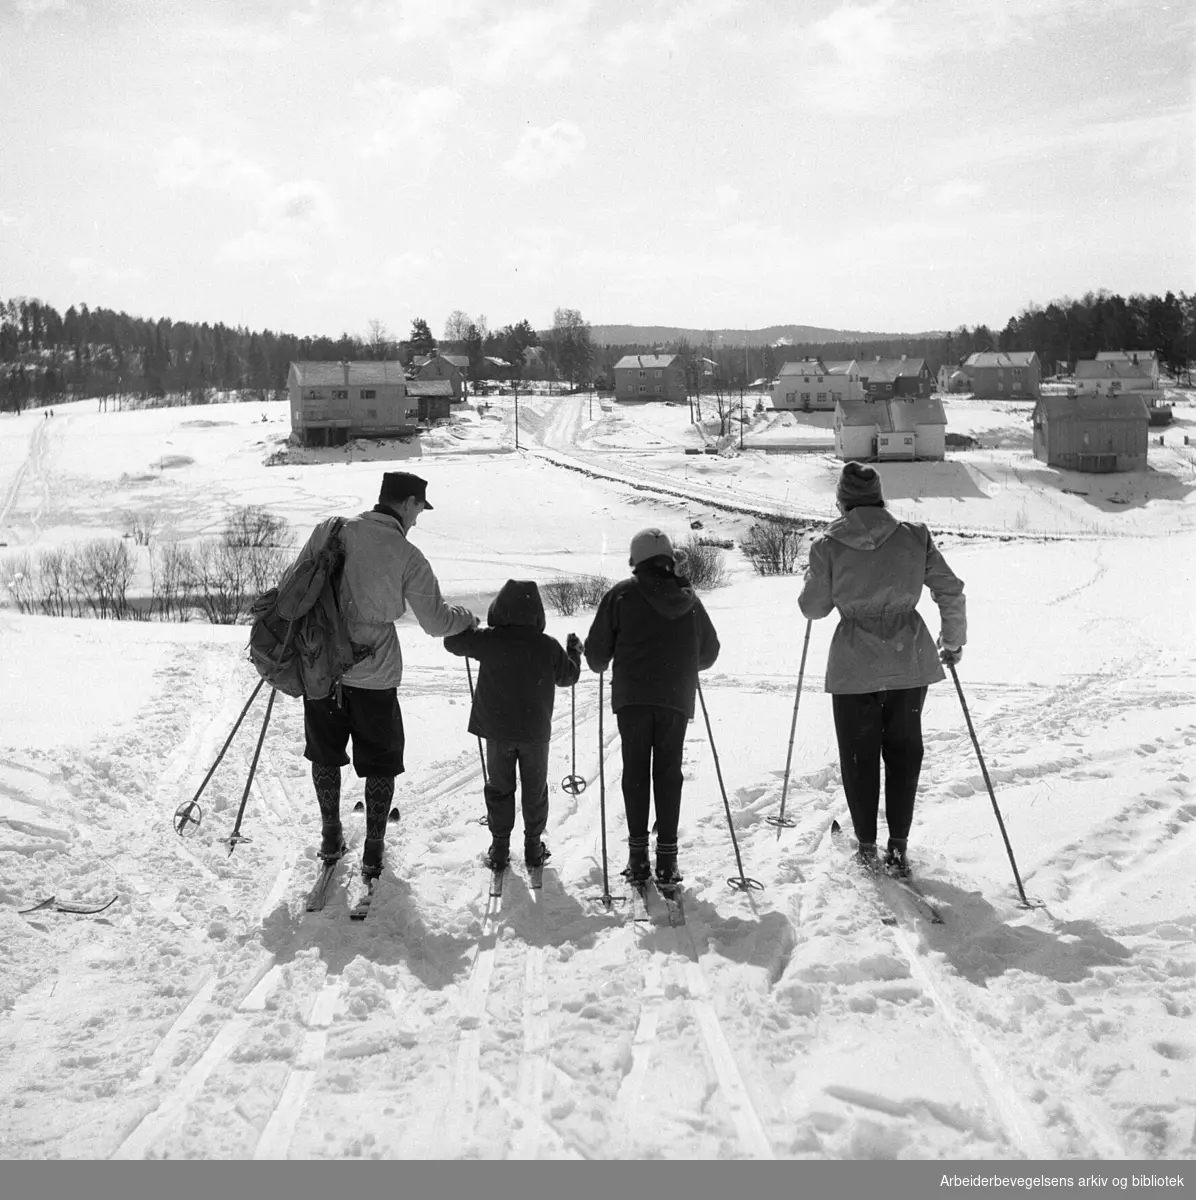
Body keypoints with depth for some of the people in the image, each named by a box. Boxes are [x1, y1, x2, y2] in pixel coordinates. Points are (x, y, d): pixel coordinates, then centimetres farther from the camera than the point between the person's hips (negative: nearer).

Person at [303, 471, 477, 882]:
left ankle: (331, 837, 32)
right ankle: (373, 853, 17)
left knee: (325, 754, 20)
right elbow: (436, 621, -6)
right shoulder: (406, 556, -10)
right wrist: (466, 617, 14)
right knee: (380, 763, 13)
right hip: (373, 675, -3)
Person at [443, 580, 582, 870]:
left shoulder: (487, 640, -11)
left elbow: (453, 641, 2)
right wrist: (574, 651, 24)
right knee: (535, 791, 15)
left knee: (499, 788, 14)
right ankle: (534, 846, 22)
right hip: (536, 732, 0)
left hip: (497, 731, 0)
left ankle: (499, 847, 16)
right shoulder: (548, 646, -9)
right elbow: (568, 677, 6)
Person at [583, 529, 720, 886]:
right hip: (677, 698, 2)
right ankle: (667, 858, 6)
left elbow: (596, 650, 1)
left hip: (632, 696, -2)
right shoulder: (689, 599, 9)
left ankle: (638, 855, 5)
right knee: (669, 773, 8)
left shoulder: (623, 594, 0)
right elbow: (709, 652, 19)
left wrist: (602, 665, 23)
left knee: (635, 772, 7)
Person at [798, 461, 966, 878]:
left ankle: (867, 847, 20)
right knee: (903, 751, 15)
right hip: (909, 660, 2)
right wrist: (953, 641, 14)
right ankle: (898, 847, 16)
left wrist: (813, 574, 20)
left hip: (854, 666, -2)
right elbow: (951, 591, 1)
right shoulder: (914, 536, -2)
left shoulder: (828, 546, -7)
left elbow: (813, 607, 1)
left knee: (859, 756, 13)